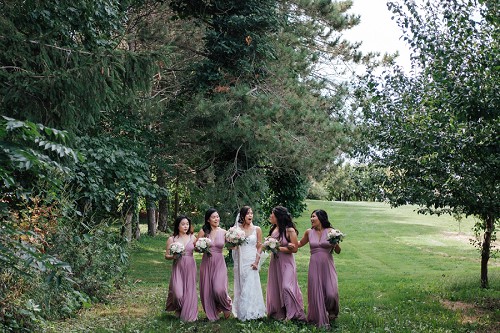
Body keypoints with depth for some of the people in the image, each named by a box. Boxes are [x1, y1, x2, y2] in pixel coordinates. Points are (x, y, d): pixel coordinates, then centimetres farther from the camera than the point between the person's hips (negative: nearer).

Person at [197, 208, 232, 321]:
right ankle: (211, 314, 23)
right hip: (207, 263, 1)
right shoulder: (203, 231, 0)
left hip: (219, 263, -1)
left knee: (219, 289, -14)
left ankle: (227, 306, 17)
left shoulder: (224, 232, 1)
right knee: (207, 289, 4)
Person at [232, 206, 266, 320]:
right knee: (241, 286, 6)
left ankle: (251, 312, 6)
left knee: (251, 286, -4)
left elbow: (259, 247, 1)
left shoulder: (257, 229, 2)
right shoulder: (237, 229, 3)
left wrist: (256, 261, -8)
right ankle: (241, 312, 14)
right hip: (240, 261, 1)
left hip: (251, 261, -1)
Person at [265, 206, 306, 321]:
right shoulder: (273, 229, 5)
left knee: (286, 287, -12)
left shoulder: (290, 230, -15)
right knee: (275, 287, 10)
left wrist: (279, 248, -18)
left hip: (286, 262, -7)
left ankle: (292, 314, 0)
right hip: (275, 262, 7)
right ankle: (279, 313, 21)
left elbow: (294, 249, -15)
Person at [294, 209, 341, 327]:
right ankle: (320, 318, 19)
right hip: (314, 266, 2)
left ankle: (331, 312, 24)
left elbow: (338, 251, 3)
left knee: (331, 293, -9)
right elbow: (300, 243, 24)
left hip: (328, 266, -2)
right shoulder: (309, 232, 5)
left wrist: (336, 243, -16)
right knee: (316, 292, 2)